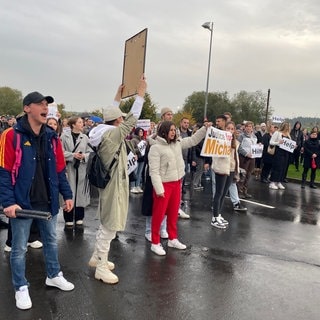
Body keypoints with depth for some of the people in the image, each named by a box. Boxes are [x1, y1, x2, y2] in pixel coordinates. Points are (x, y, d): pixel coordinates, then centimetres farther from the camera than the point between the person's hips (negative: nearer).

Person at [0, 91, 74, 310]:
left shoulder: (52, 137, 4)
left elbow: (60, 170, 10)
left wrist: (67, 194, 6)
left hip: (48, 202, 5)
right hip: (22, 203, -5)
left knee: (51, 241, 20)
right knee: (19, 248, 8)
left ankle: (54, 276, 40)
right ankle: (21, 288, 26)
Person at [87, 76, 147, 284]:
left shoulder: (104, 132, 5)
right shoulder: (114, 134, -19)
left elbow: (112, 115, 21)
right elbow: (133, 119, -19)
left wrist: (118, 98, 24)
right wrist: (141, 93, -14)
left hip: (109, 183, 10)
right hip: (114, 185, -10)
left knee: (106, 224, 20)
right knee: (110, 227, -2)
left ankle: (97, 257, 32)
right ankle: (101, 268, 7)